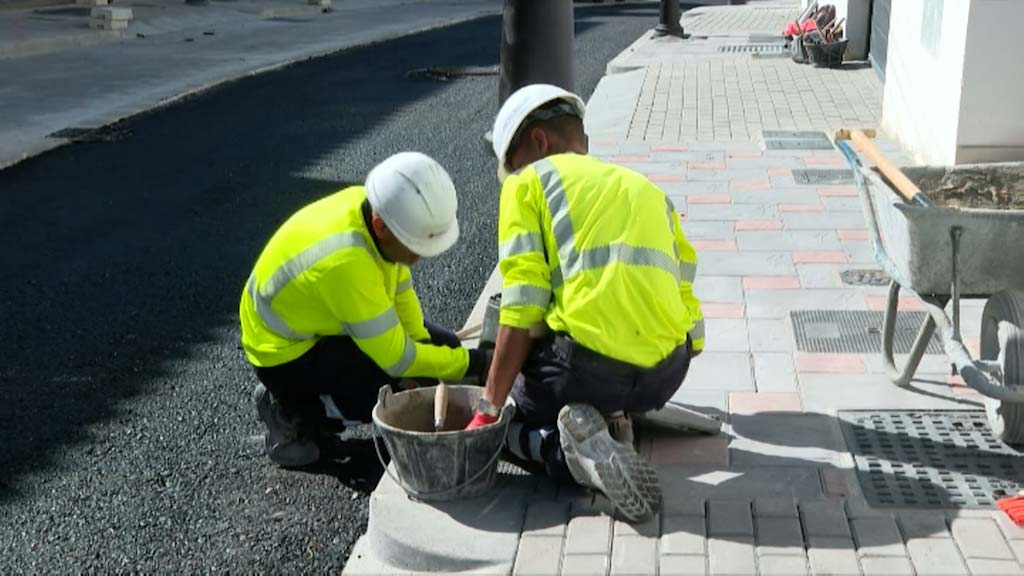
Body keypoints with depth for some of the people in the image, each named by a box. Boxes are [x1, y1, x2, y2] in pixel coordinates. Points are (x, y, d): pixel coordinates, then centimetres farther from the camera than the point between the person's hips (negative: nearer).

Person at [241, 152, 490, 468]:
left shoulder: (374, 206, -17)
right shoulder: (345, 261, -39)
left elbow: (400, 288, -1)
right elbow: (397, 360, -31)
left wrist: (421, 342, -10)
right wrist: (472, 364, -21)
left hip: (320, 322, 9)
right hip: (286, 353, -9)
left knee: (444, 345, 6)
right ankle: (293, 412, -3)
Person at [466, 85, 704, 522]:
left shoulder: (527, 183, 9)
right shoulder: (648, 190, 25)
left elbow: (521, 313, -4)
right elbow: (690, 322, 19)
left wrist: (487, 411, 1)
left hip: (587, 366, -5)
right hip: (666, 374, 5)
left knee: (511, 427, 24)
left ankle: (579, 448, -7)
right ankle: (612, 418, 7)